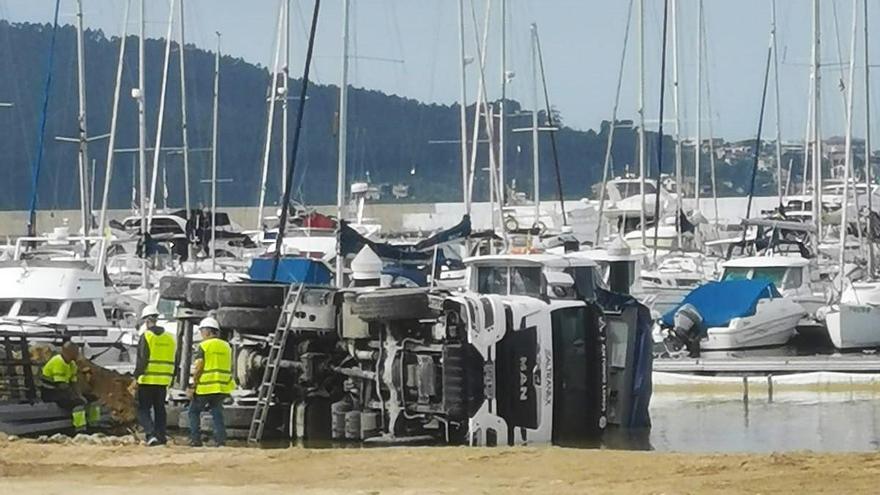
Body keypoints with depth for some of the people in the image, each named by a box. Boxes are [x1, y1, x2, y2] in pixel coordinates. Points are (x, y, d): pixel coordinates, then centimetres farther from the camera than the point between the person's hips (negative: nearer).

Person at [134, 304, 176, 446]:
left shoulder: (146, 337, -10)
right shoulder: (169, 338, 9)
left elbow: (142, 360, -15)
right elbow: (172, 361, 14)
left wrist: (136, 377, -11)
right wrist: (170, 378, 21)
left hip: (147, 381, -5)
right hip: (163, 380, 5)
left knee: (143, 409, 0)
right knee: (160, 409, 14)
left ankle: (150, 433, -16)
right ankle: (161, 436, 12)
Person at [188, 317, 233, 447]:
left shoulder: (204, 346, -8)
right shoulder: (226, 346, 11)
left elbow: (198, 368, -11)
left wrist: (193, 386, -5)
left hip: (205, 386, -5)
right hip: (222, 387, 5)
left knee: (194, 411, 10)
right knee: (217, 413, 13)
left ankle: (195, 439, 3)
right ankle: (220, 440, 3)